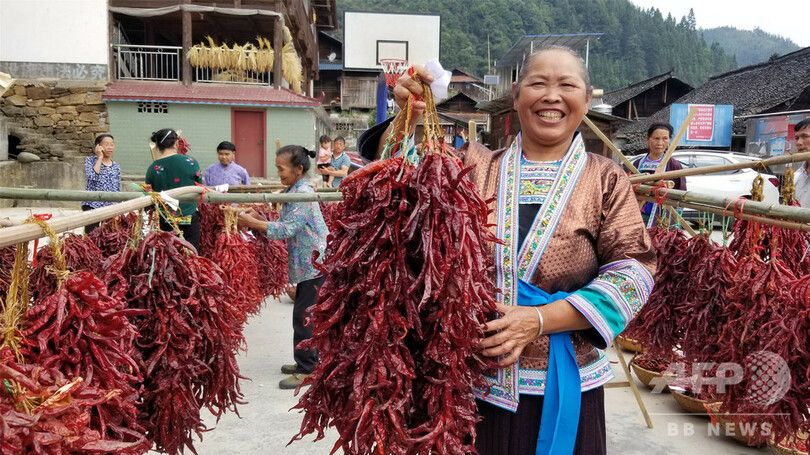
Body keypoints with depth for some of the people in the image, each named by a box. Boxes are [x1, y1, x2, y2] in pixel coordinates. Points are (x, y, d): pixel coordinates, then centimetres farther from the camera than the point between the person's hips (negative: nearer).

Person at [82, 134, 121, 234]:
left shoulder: (116, 167, 13)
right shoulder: (90, 160, 4)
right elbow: (92, 176, -16)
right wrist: (100, 157, -6)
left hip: (111, 207, 3)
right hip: (92, 205, -3)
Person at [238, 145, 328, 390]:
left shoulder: (303, 194, -19)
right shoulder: (295, 191, 11)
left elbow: (287, 230, -24)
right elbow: (286, 225, 10)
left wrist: (252, 223, -20)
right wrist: (258, 217, 0)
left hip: (313, 262, -10)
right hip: (308, 262, 10)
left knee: (303, 315, -5)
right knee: (305, 314, 16)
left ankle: (307, 370, 4)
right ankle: (307, 361, 27)